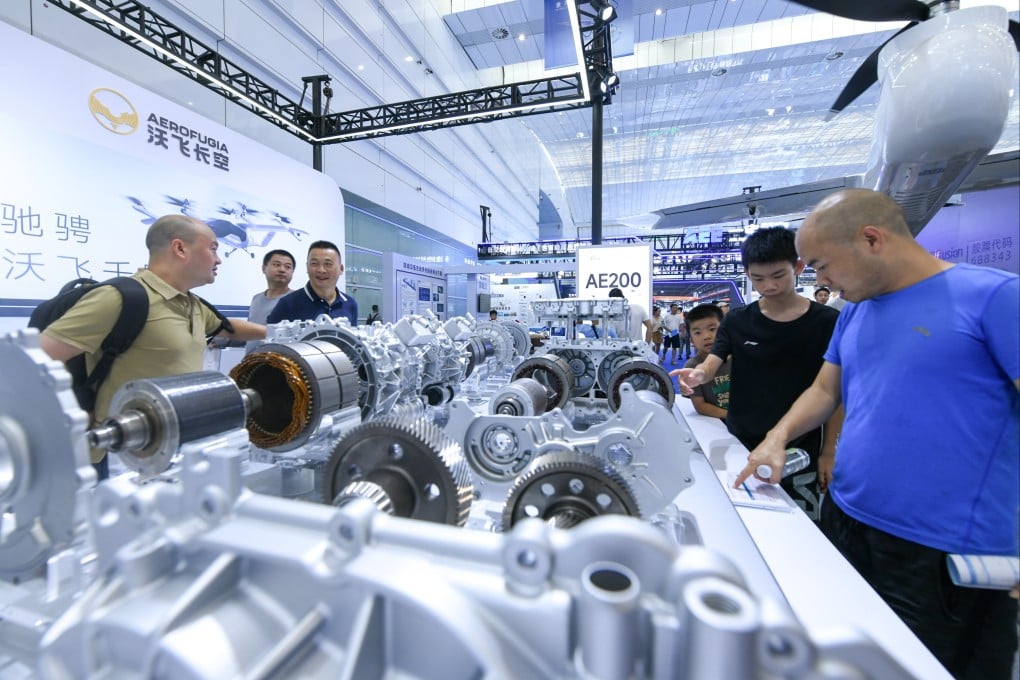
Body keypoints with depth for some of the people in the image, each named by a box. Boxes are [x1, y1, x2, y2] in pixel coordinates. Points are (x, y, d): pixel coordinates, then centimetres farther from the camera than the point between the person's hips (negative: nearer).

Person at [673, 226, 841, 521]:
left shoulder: (827, 322, -5)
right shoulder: (736, 321, -1)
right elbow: (710, 366, -8)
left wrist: (828, 452, -3)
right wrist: (697, 375, -32)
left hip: (799, 454, -1)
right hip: (739, 448, 2)